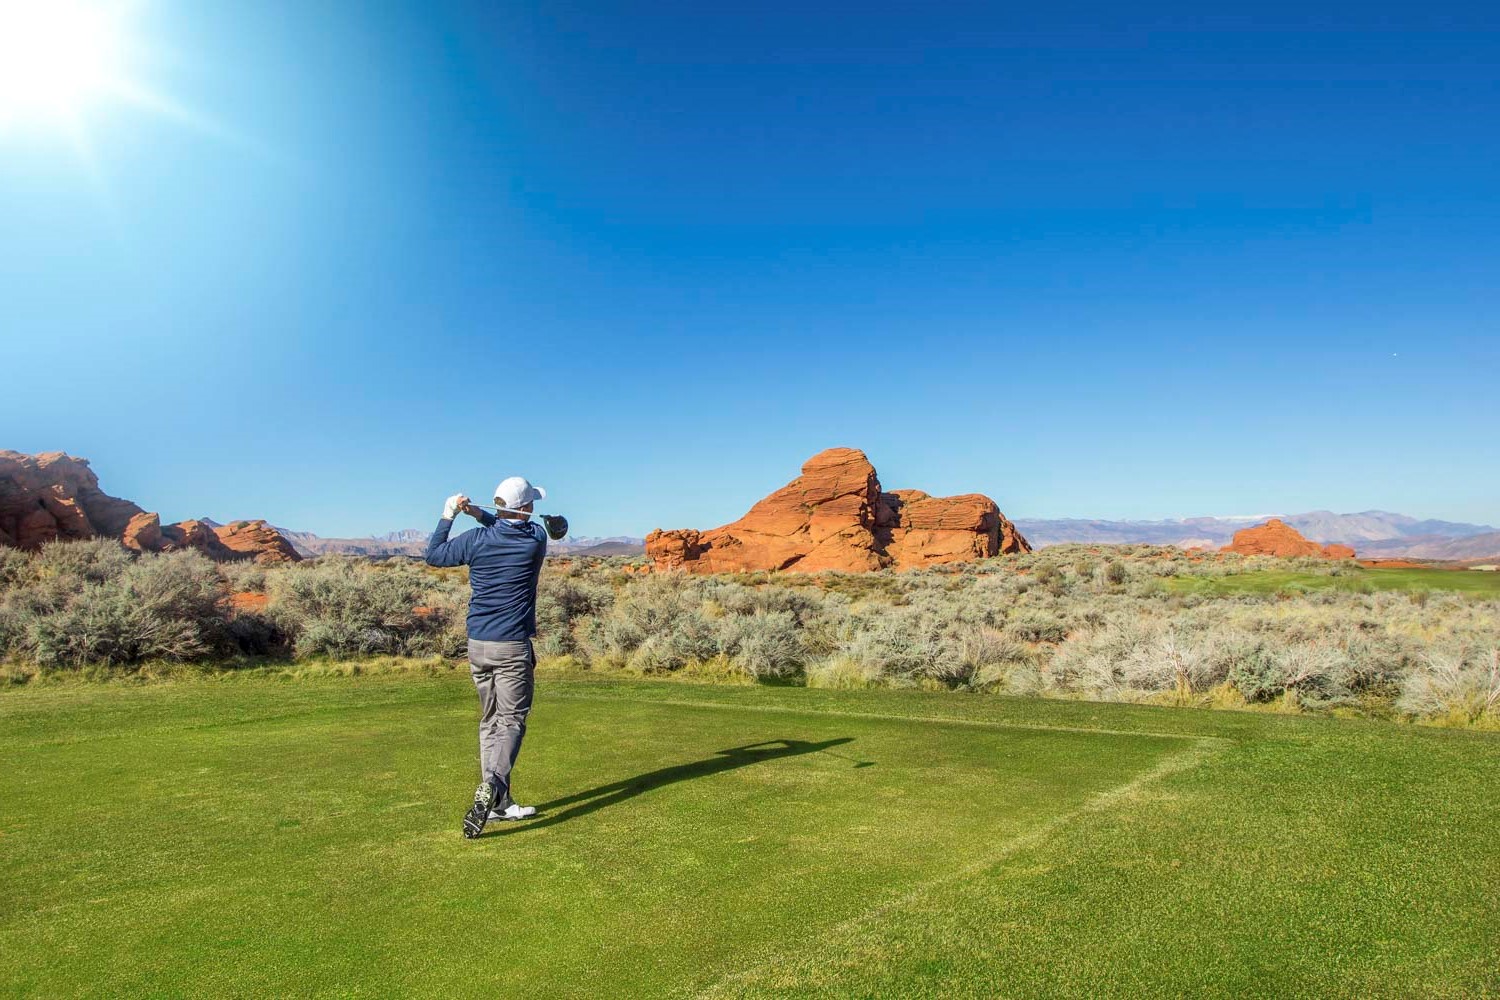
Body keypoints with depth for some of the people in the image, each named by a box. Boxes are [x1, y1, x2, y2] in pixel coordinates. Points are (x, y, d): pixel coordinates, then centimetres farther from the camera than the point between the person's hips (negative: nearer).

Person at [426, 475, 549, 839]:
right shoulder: (536, 538, -6)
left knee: (490, 722, 13)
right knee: (511, 721, -2)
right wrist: (479, 514, 4)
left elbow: (433, 555, 14)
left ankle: (499, 802, 16)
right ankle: (491, 787, -24)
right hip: (513, 647, -3)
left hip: (477, 645, 4)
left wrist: (448, 516, 16)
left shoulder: (476, 540, -3)